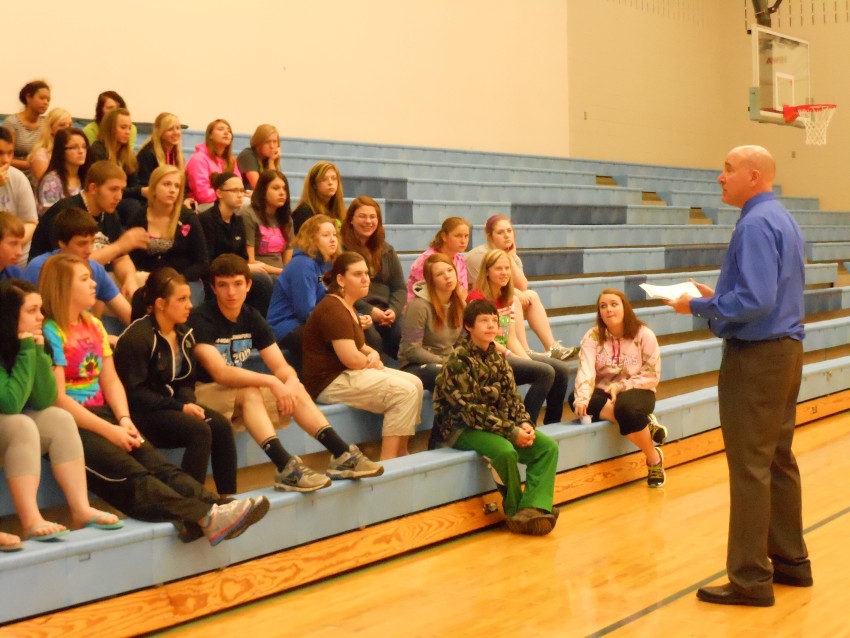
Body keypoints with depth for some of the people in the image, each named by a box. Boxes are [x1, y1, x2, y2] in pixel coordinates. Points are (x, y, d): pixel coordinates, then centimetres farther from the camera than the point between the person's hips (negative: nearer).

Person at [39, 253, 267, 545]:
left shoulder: (94, 326, 16)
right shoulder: (49, 333, -8)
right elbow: (57, 398, -14)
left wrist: (124, 420, -4)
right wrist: (108, 430, -16)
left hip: (101, 415, 7)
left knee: (157, 464, -17)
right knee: (130, 474, -27)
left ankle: (219, 507, -37)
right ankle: (205, 518, -45)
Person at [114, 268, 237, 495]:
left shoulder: (184, 334, 10)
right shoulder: (137, 337, -16)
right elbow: (134, 393, -18)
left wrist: (189, 403, -9)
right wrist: (180, 408, -20)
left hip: (172, 405, 8)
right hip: (140, 414, -8)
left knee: (221, 425, -16)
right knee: (200, 431, -28)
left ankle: (228, 498, -14)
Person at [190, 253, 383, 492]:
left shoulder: (251, 318, 4)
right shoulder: (200, 320, -17)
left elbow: (281, 366, 0)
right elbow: (219, 372, -29)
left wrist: (291, 382, -25)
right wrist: (272, 382, -35)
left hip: (240, 395, 7)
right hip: (203, 393, -7)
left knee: (296, 390, -9)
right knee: (249, 391, -34)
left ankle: (342, 455, -14)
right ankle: (285, 468, -45)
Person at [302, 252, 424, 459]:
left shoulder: (348, 308, 18)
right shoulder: (333, 310, -17)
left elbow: (359, 347, 25)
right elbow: (351, 359, -25)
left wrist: (373, 354, 1)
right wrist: (372, 362, -4)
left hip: (345, 375, 11)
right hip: (329, 382, -11)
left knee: (415, 383, 4)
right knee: (404, 392, -19)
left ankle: (401, 456, 4)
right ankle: (387, 462, -17)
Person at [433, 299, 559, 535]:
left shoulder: (497, 357, 9)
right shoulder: (459, 360, -14)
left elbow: (511, 397, 8)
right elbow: (470, 409, -20)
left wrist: (524, 424, -12)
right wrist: (511, 431, -23)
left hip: (498, 424, 8)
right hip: (462, 428, -8)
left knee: (548, 446, -10)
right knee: (505, 451, -34)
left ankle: (533, 508, -23)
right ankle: (517, 513, -12)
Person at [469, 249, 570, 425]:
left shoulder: (510, 300, 14)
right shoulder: (477, 298, -11)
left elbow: (512, 339, 8)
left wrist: (527, 360, -8)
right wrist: (511, 356, -17)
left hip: (508, 354, 9)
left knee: (561, 370, -3)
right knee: (545, 372, -22)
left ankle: (552, 424, 5)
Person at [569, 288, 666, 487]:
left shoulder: (644, 334, -7)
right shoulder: (592, 336, -3)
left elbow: (652, 376, -8)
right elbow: (586, 371, -19)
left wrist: (620, 386, -20)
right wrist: (582, 399, -37)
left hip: (636, 392, -3)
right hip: (604, 393, 3)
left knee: (626, 407, -38)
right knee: (573, 399, -29)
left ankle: (654, 459, -13)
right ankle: (644, 424, -23)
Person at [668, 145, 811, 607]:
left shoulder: (755, 224, -17)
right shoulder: (783, 219, 14)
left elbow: (755, 301, -25)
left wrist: (698, 307, -14)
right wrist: (718, 297, 13)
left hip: (754, 357, -10)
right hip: (786, 349, 10)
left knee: (750, 467, -4)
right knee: (778, 460, 17)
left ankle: (751, 580, 2)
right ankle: (791, 561, 27)